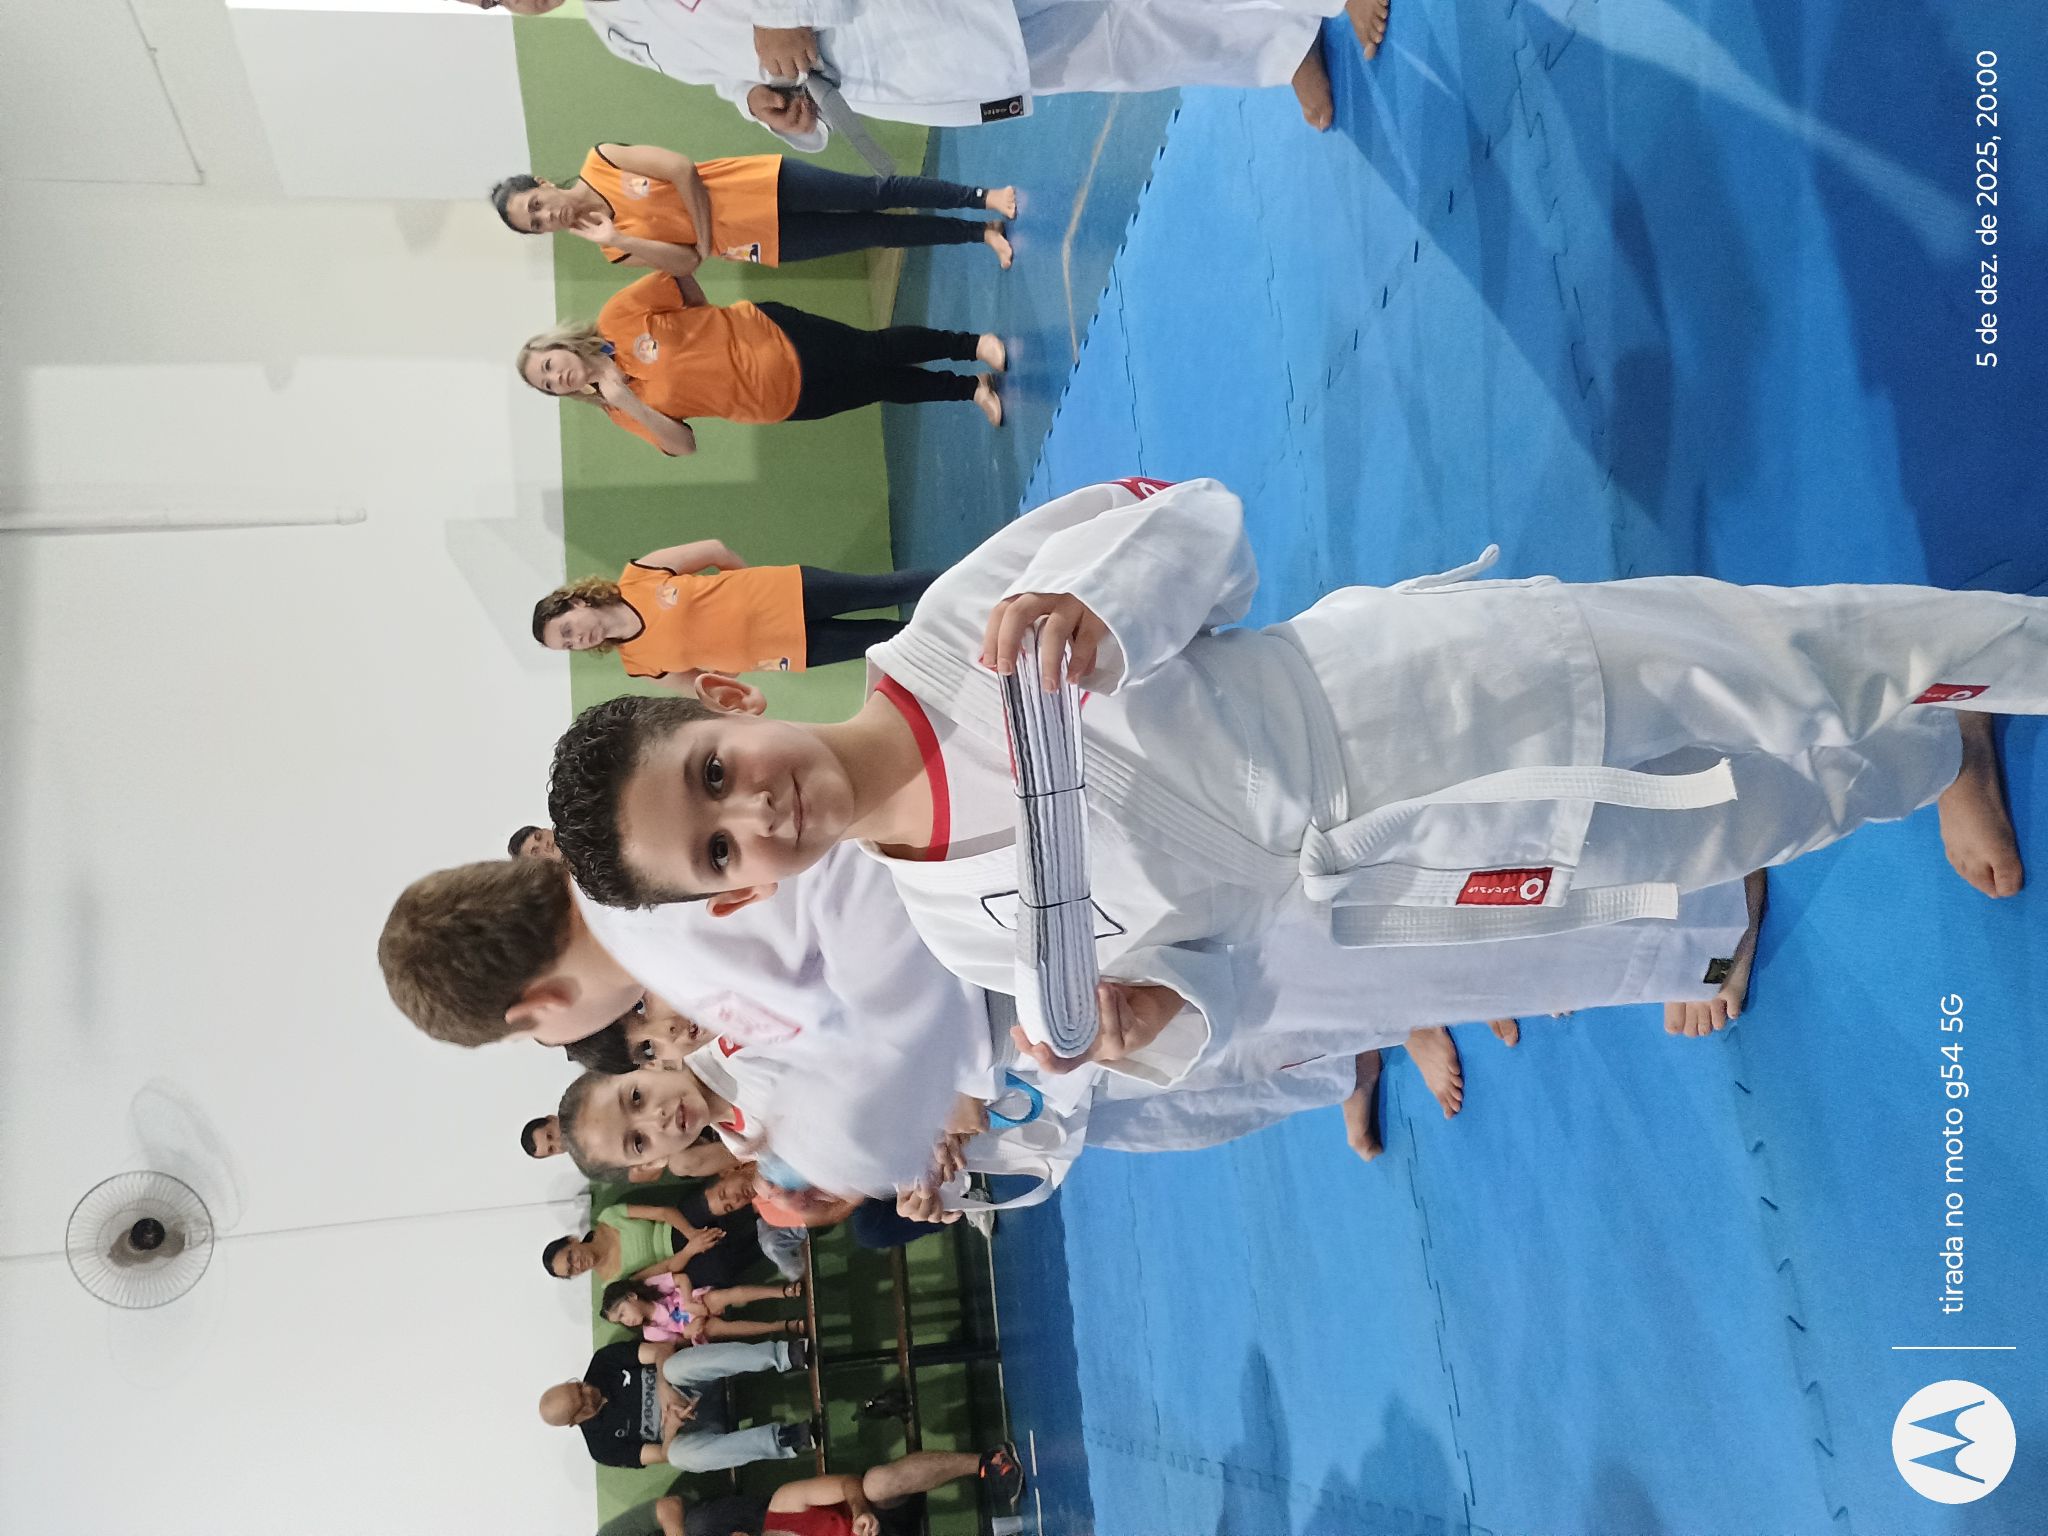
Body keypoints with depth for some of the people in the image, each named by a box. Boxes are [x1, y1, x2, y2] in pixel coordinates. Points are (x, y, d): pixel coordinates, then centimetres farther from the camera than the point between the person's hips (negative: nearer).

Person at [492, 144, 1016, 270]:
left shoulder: (600, 162, -6)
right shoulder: (614, 248, -2)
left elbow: (682, 169, -13)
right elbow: (686, 263, -11)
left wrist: (705, 232, -15)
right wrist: (615, 238, -22)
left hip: (767, 185, -1)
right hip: (770, 241, 1)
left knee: (876, 194, -10)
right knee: (881, 233, -1)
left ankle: (983, 196, 3)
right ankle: (981, 234, 9)